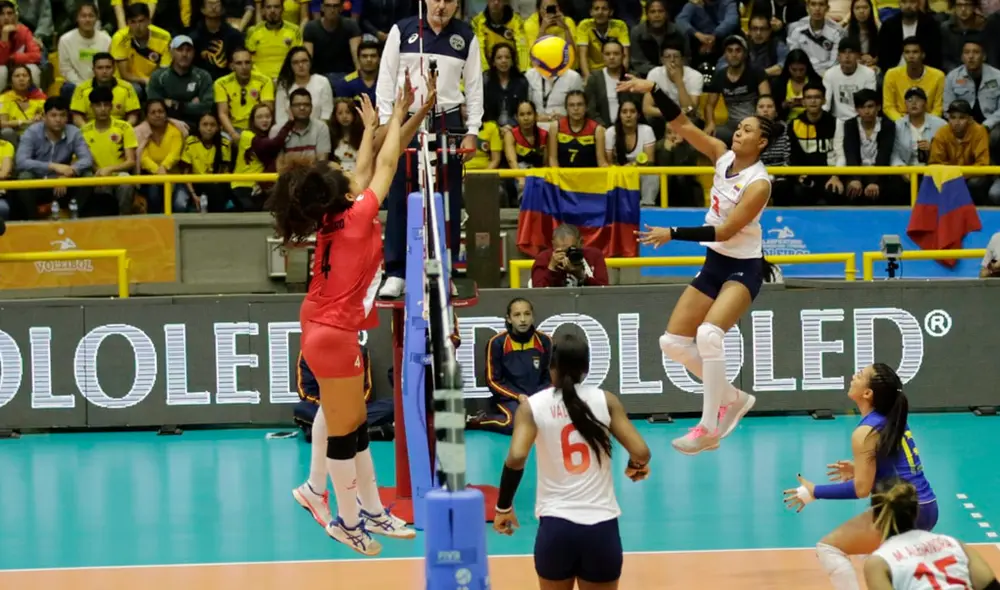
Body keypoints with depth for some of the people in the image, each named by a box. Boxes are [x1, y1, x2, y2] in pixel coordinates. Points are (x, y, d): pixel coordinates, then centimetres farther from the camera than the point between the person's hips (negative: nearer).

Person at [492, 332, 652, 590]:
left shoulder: (533, 406, -1)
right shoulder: (606, 401, 2)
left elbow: (516, 459, -15)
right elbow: (640, 452, -4)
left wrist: (503, 507, -2)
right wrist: (636, 467, 20)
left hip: (556, 526, 0)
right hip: (601, 526, 0)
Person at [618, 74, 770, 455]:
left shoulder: (758, 184, -19)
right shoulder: (723, 156, 0)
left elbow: (725, 231, -23)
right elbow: (682, 126, -6)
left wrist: (673, 234, -25)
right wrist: (654, 91, -19)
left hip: (743, 269, -8)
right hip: (714, 264, 8)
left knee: (709, 333, -30)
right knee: (673, 342, 4)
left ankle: (709, 428, -22)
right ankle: (732, 399, 21)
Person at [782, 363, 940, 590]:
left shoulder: (866, 432, -13)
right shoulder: (894, 421, 11)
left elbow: (862, 489, -16)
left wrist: (814, 492, -9)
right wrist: (858, 470, 23)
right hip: (925, 508, 9)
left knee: (828, 548, -3)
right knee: (871, 548, 37)